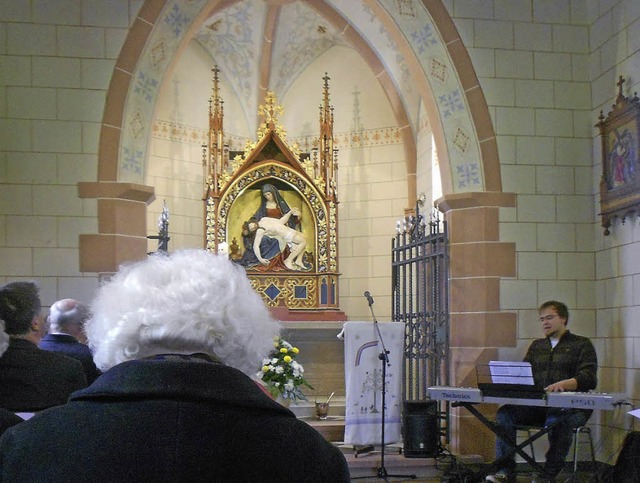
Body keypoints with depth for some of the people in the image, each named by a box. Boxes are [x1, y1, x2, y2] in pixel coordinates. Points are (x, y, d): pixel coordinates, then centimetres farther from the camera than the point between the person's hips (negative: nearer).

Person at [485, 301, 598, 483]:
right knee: (505, 413, -21)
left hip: (569, 406, -5)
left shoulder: (582, 344, 8)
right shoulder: (536, 346, 26)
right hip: (536, 405, 5)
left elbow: (589, 379, -6)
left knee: (558, 419, -39)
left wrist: (564, 384, -26)